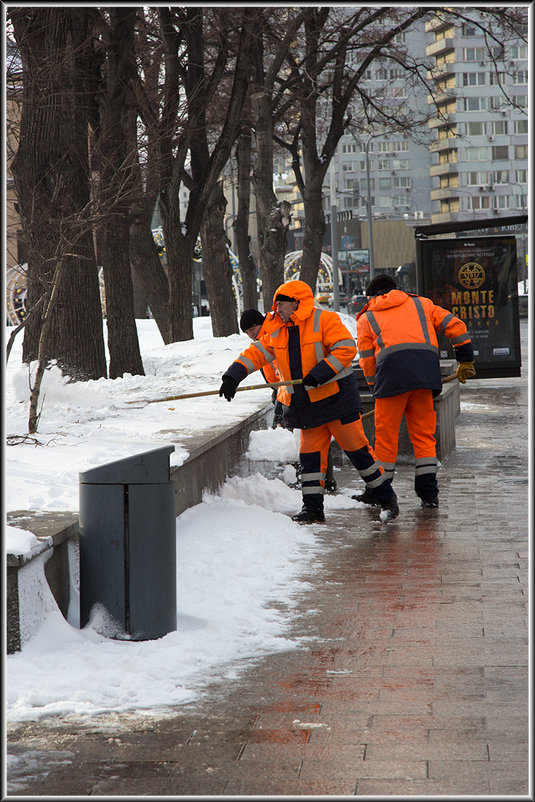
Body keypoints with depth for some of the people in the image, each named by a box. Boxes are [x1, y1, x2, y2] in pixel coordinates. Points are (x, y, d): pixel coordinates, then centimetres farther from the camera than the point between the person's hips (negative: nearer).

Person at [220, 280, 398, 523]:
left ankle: (386, 498, 7)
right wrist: (233, 376, -4)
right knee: (310, 455, 5)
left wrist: (319, 374, -25)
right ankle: (313, 508, 12)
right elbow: (256, 353, 10)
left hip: (336, 396, -6)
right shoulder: (276, 331, 10)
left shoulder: (324, 320, -11)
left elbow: (346, 349, -19)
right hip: (306, 405, 6)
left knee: (356, 448, -3)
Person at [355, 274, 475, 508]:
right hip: (426, 372, 2)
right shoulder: (421, 304, 27)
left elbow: (367, 360, 17)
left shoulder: (366, 318, 22)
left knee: (386, 434, 5)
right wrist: (465, 361, 24)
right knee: (423, 433, 9)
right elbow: (455, 326, 18)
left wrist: (375, 387, 27)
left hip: (392, 369, -2)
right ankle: (428, 491, 5)